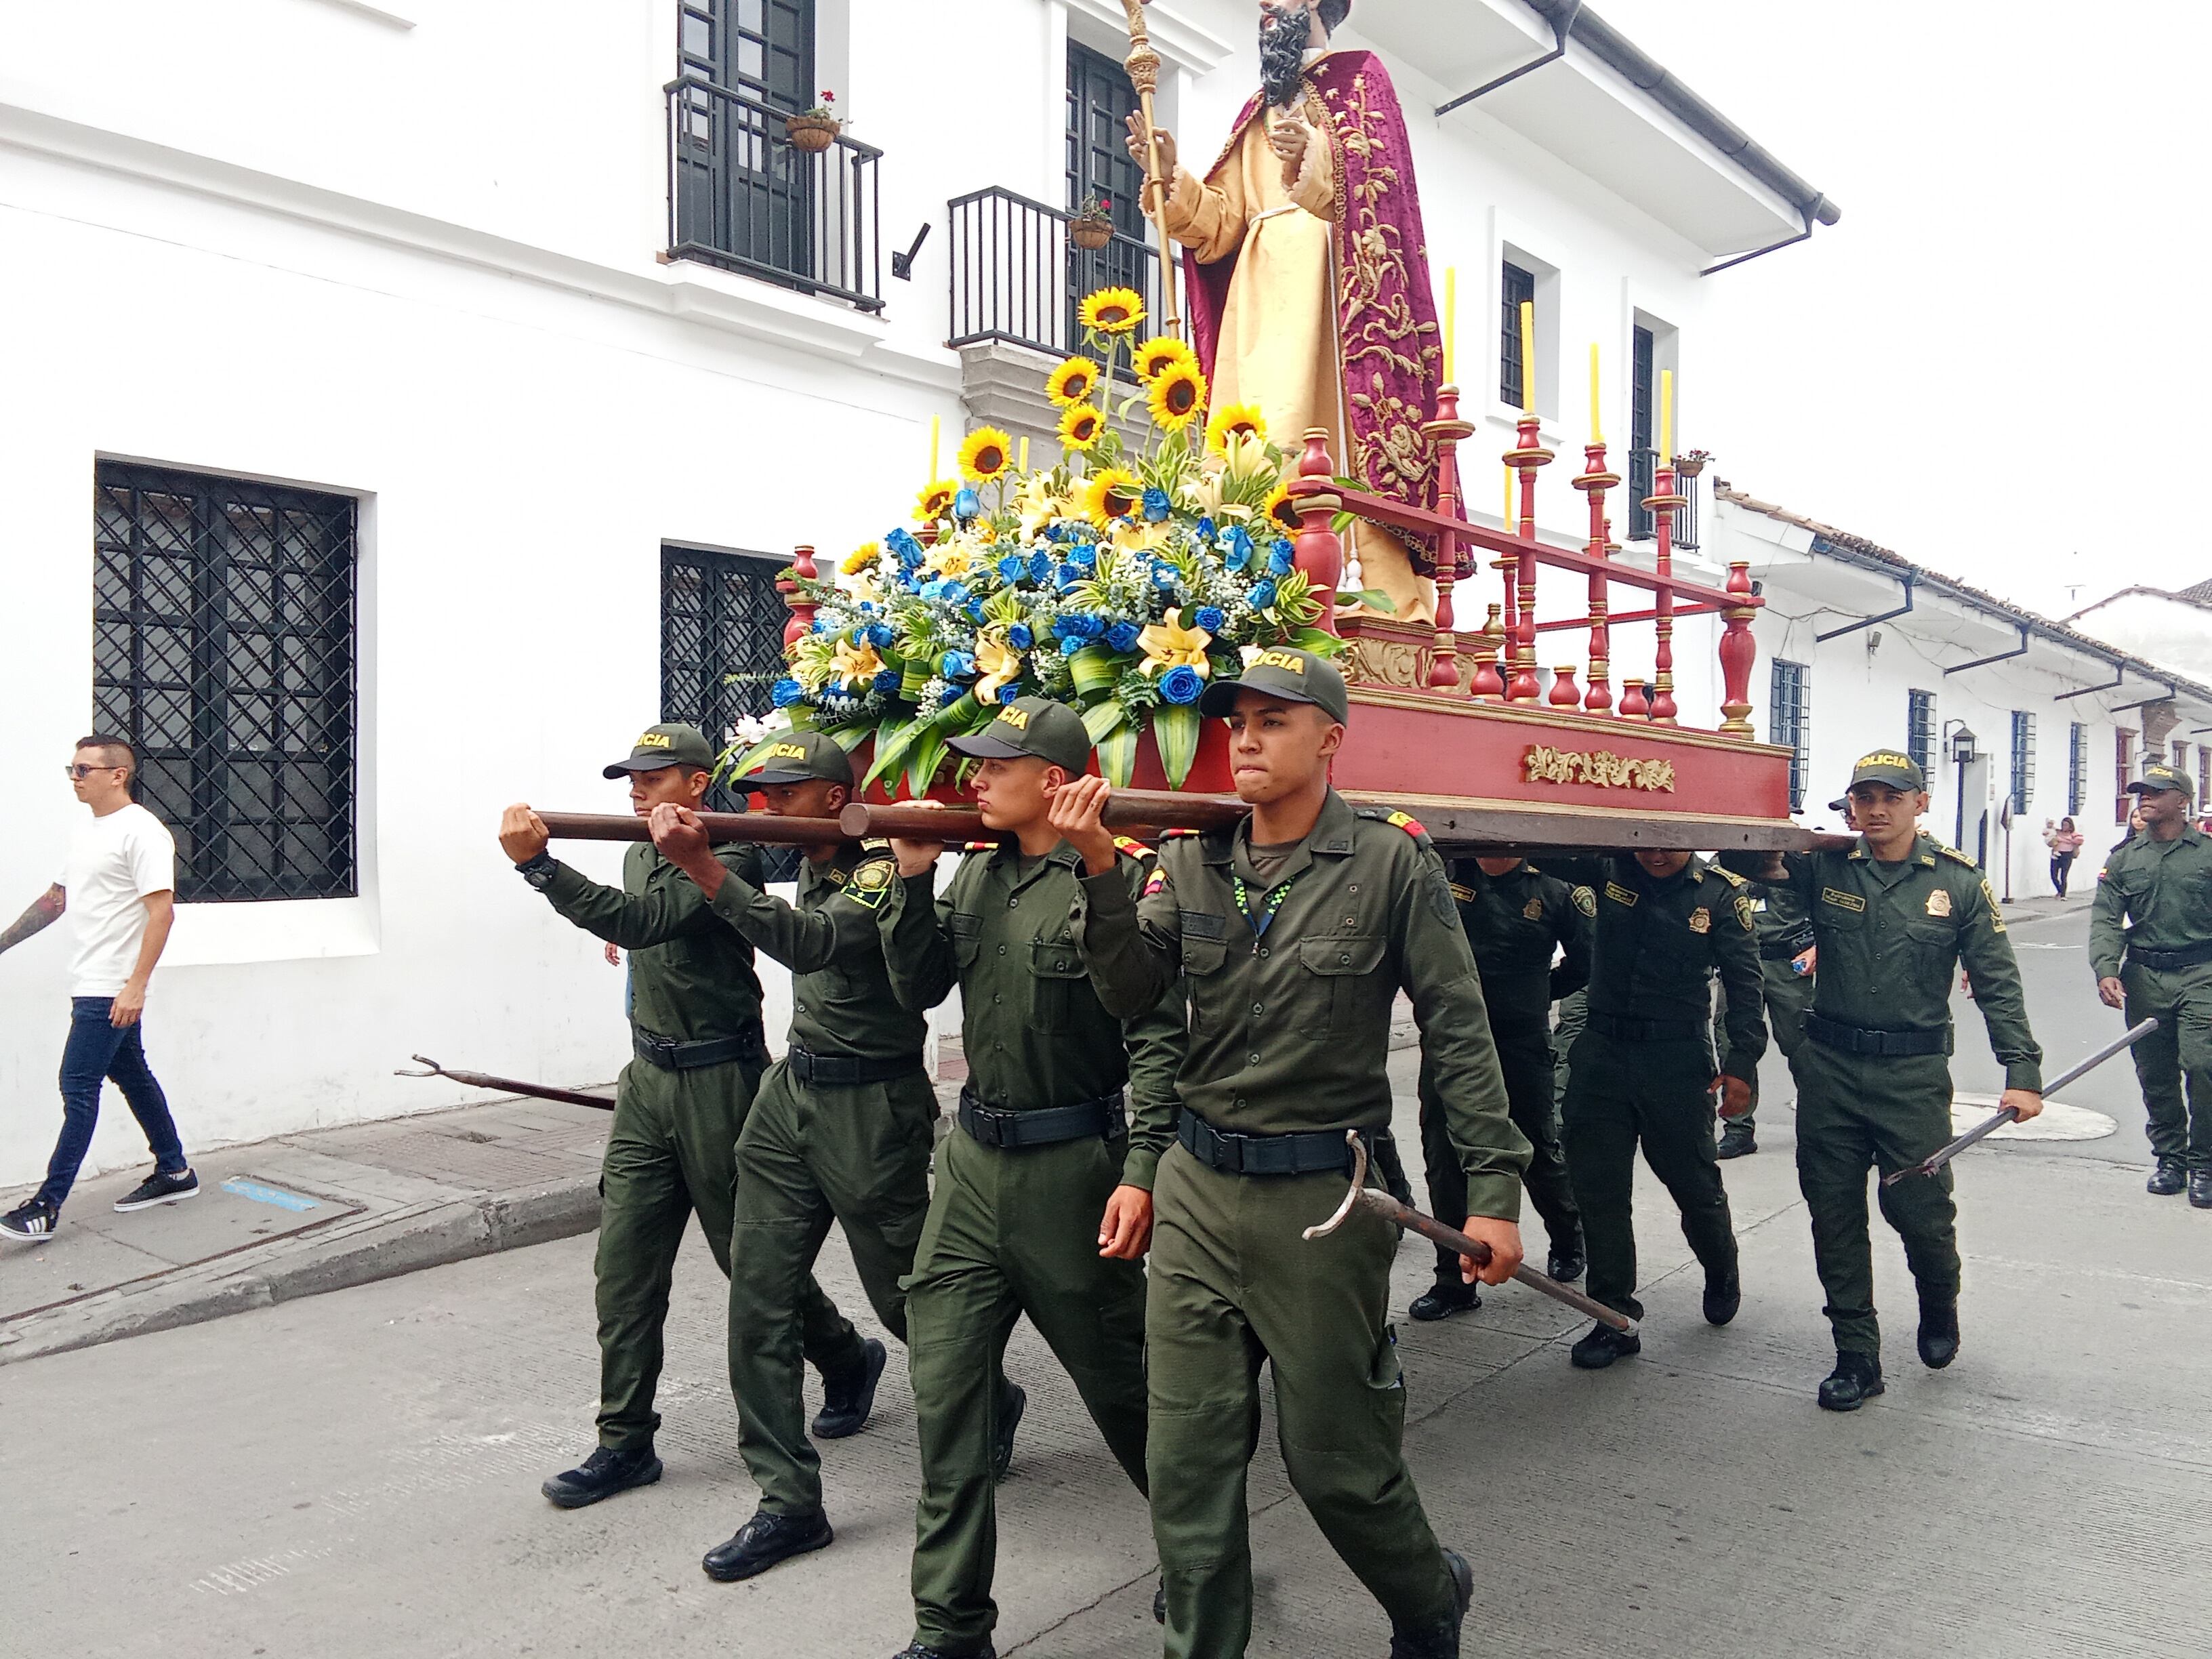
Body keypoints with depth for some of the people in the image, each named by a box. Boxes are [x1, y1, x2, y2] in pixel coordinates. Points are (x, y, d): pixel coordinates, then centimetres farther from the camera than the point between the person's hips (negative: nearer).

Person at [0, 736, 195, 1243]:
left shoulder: (141, 832, -15)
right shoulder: (85, 835, 15)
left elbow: (162, 911, -20)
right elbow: (55, 899, 24)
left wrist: (135, 986, -24)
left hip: (112, 990, -9)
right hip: (90, 986, 9)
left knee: (79, 1087, -8)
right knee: (133, 1076, 15)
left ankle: (47, 1206, -3)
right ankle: (174, 1173, 25)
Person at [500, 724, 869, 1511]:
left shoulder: (729, 858, -16)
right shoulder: (640, 856, 12)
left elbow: (644, 921, -31)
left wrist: (539, 863, -37)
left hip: (717, 1081, -7)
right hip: (648, 1078, 8)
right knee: (624, 1264, 4)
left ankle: (846, 1358, 32)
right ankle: (626, 1442, 15)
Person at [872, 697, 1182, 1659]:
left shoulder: (1118, 879, -14)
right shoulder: (977, 873, 7)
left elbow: (1158, 1037, -17)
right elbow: (917, 990, 9)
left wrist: (1142, 1171, -24)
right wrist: (913, 877, -2)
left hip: (1072, 1167, -6)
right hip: (973, 1158, 6)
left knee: (1119, 1381, 11)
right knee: (943, 1390, 5)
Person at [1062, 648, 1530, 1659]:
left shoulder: (1391, 861, -7)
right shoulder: (1191, 862, 5)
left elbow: (1458, 1032, -6)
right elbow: (1132, 993, -5)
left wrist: (1494, 1189, -10)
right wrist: (1101, 873, -18)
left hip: (1322, 1196, -4)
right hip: (1197, 1193, 4)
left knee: (1335, 1461, 11)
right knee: (1186, 1463, 10)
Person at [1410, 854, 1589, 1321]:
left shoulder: (1552, 891, -2)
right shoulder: (1445, 874, -2)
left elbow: (1585, 961, 11)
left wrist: (1537, 995, 10)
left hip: (1522, 1043, -1)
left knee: (1539, 1152, 13)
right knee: (1444, 1159, 2)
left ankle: (1568, 1243, 41)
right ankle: (1454, 1282, 14)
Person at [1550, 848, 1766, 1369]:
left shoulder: (1722, 894, -5)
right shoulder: (1609, 870, -2)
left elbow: (1744, 984, -3)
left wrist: (1742, 1063, -10)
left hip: (1678, 1060, -2)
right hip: (1602, 1052, 2)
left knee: (1695, 1183, 12)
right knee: (1598, 1189, 3)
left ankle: (1722, 1273, 44)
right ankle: (1615, 1319, 15)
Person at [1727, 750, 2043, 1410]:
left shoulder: (1958, 881, 0)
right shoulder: (1824, 868, 1)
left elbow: (1998, 983, 2)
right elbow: (1742, 854, -3)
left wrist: (2022, 1070, -5)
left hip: (1914, 1072, -1)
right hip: (1830, 1065, 2)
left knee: (1919, 1207, 2)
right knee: (1834, 1213, 6)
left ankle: (1939, 1305, 36)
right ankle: (1857, 1356, 19)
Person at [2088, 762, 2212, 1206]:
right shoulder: (2123, 858, 8)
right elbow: (2105, 919, 2)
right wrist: (2106, 970, -12)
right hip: (2143, 977, 3)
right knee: (2155, 1077, 9)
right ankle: (2168, 1156, 25)